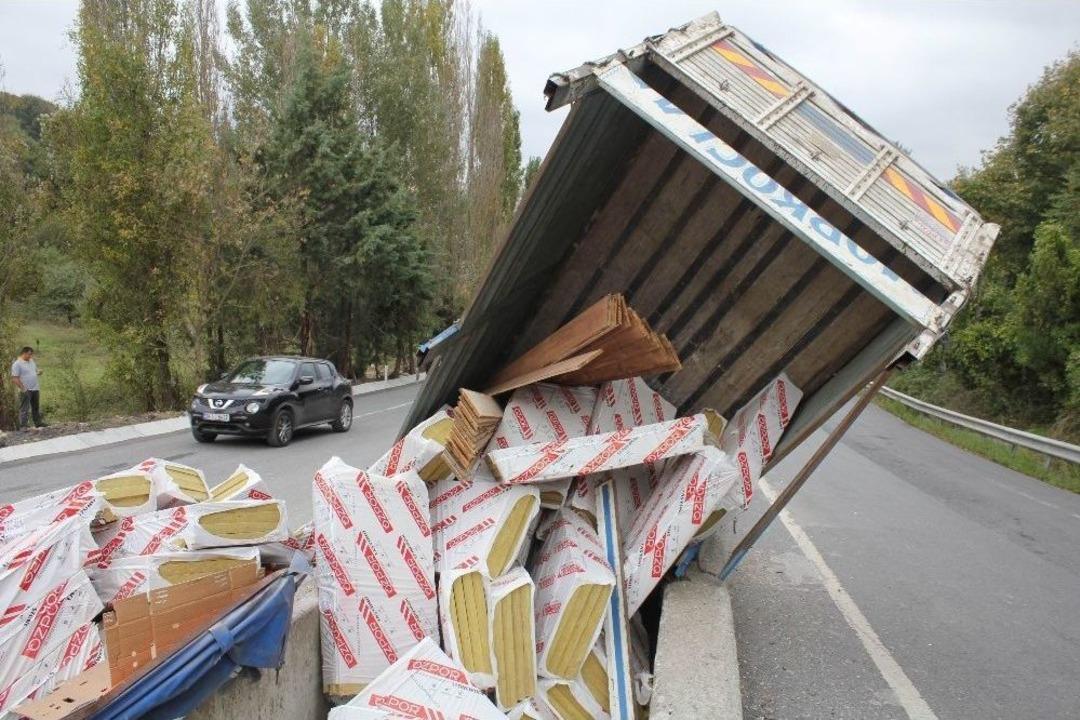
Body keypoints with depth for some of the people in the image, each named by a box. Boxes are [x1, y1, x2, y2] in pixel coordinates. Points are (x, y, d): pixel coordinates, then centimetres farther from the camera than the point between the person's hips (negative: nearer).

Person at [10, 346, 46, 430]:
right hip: (25, 391, -7)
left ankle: (38, 422, 26)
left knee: (36, 407, 16)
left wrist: (38, 372, -1)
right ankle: (23, 426, -3)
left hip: (35, 389, 7)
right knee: (24, 409, -6)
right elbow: (15, 378, -15)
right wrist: (23, 388, -20)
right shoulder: (17, 364, -11)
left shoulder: (31, 361, 12)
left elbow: (35, 371, 25)